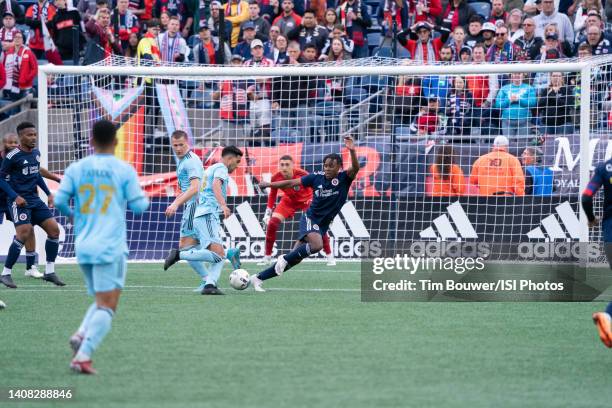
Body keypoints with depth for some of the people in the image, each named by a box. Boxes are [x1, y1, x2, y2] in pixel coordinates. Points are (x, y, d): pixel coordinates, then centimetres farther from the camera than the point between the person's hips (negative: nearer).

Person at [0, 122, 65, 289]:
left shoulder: (36, 153, 10)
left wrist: (48, 193, 18)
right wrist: (15, 196, -20)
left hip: (34, 200, 8)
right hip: (19, 200, -8)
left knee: (54, 229, 0)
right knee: (24, 232, -22)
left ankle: (49, 272, 11)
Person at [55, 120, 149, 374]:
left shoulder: (76, 169, 5)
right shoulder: (124, 171, -4)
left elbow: (59, 200, -1)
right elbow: (138, 206, -3)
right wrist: (144, 198, 19)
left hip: (83, 246, 5)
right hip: (110, 247, -5)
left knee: (101, 301, 20)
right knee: (107, 306, -5)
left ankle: (81, 334, -5)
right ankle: (83, 355, -20)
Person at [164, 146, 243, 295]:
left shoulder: (210, 169, 28)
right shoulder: (221, 168, -1)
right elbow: (216, 185, -22)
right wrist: (223, 205, -37)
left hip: (199, 216, 10)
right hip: (208, 216, -10)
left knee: (219, 255, 3)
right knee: (217, 254, -21)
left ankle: (210, 284, -15)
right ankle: (179, 254, -22)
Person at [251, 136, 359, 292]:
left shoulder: (344, 178, -8)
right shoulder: (317, 177, -7)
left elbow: (355, 168, -28)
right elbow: (292, 183, 3)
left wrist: (352, 151, -47)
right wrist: (269, 184, 5)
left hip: (323, 226, 3)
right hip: (310, 219, -3)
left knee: (295, 259, 2)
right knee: (317, 244, -35)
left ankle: (258, 278, 13)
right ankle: (284, 259, -14)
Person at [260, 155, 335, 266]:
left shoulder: (302, 175, -33)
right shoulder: (276, 177, -22)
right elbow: (272, 194, -2)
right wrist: (268, 211, -2)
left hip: (306, 200, -3)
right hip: (288, 201, 3)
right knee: (272, 224, -13)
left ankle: (330, 256, 1)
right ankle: (267, 257, 1)